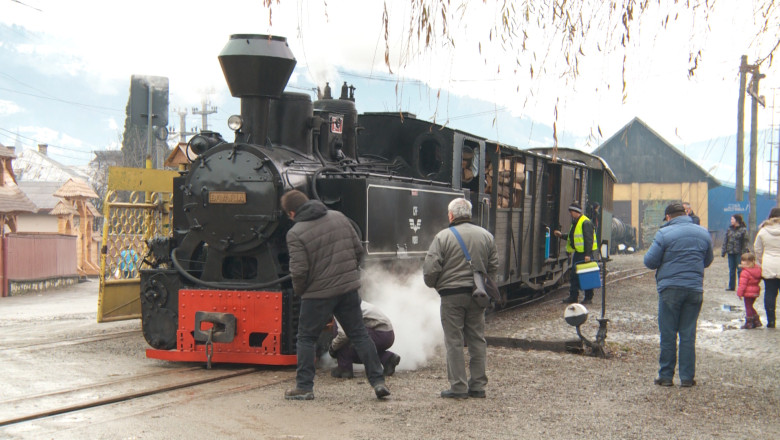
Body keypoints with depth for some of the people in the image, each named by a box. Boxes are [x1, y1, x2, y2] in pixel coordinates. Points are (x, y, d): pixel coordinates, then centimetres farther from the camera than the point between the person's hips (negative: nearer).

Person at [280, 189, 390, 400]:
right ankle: (378, 381, 8)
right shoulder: (338, 217, 4)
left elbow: (299, 271, -18)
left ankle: (304, 387, 10)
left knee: (307, 338, 9)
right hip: (349, 288, 5)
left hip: (319, 294, -5)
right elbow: (358, 249, 8)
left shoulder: (295, 234, -13)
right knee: (359, 334, 11)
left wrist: (299, 291, 1)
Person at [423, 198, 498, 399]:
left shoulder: (443, 237, -7)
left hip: (452, 295, -4)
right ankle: (478, 385, 14)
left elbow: (430, 268, -10)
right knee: (477, 340, 11)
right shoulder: (486, 236, 7)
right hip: (477, 296, 5)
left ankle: (458, 387, 1)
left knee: (454, 341, 1)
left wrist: (432, 284, 10)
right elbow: (494, 266, 10)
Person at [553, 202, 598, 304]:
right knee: (574, 276, 9)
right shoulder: (575, 223, 16)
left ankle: (588, 298, 6)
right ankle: (573, 296, 14)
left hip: (585, 254, -10)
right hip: (577, 253, 10)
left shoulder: (586, 223, -14)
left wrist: (588, 254, -24)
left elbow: (589, 239, -19)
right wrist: (561, 235, 18)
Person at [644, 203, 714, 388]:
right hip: (695, 289, 4)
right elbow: (708, 261, 18)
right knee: (688, 334, 8)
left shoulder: (664, 233, -8)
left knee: (668, 335, 4)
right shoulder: (703, 233, 8)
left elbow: (650, 261, -9)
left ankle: (666, 376, 8)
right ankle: (687, 377, 8)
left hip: (670, 289, -4)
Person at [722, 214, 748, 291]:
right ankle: (731, 286, 17)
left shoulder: (743, 230, -6)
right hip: (730, 252, 5)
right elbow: (725, 240, 12)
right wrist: (723, 251, 7)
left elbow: (745, 242, -7)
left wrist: (744, 253, -13)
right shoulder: (729, 229, 9)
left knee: (740, 270, -2)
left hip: (739, 253, -5)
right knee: (731, 270, 10)